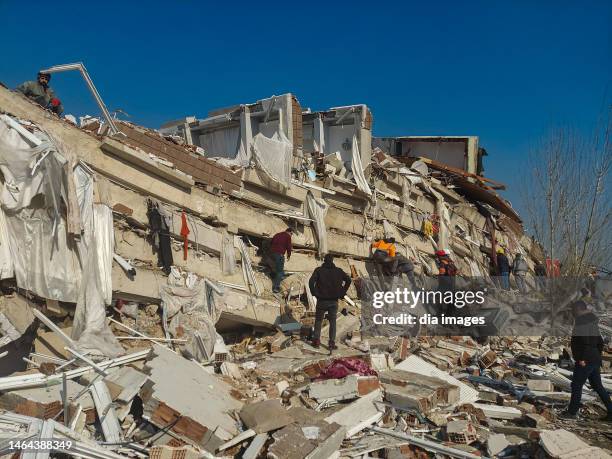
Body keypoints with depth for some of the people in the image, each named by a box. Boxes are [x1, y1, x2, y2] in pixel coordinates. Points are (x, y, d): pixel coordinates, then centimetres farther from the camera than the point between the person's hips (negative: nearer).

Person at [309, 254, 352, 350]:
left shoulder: (319, 270, -2)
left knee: (318, 320, 14)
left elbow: (311, 281, -15)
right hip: (334, 301, 1)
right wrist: (342, 293, 2)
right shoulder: (338, 271, 3)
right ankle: (332, 343, 4)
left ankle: (316, 340, 11)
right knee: (333, 322, 8)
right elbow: (348, 280, -3)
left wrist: (315, 293, -5)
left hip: (321, 300, -1)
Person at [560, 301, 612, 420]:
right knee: (598, 386, 15)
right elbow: (600, 342, 22)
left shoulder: (581, 320, -13)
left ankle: (572, 412, 6)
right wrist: (597, 355, 23)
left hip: (585, 361, -9)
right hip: (595, 360, 9)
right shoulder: (593, 320, 17)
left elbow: (584, 340, -24)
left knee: (576, 385, -1)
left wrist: (581, 358, -23)